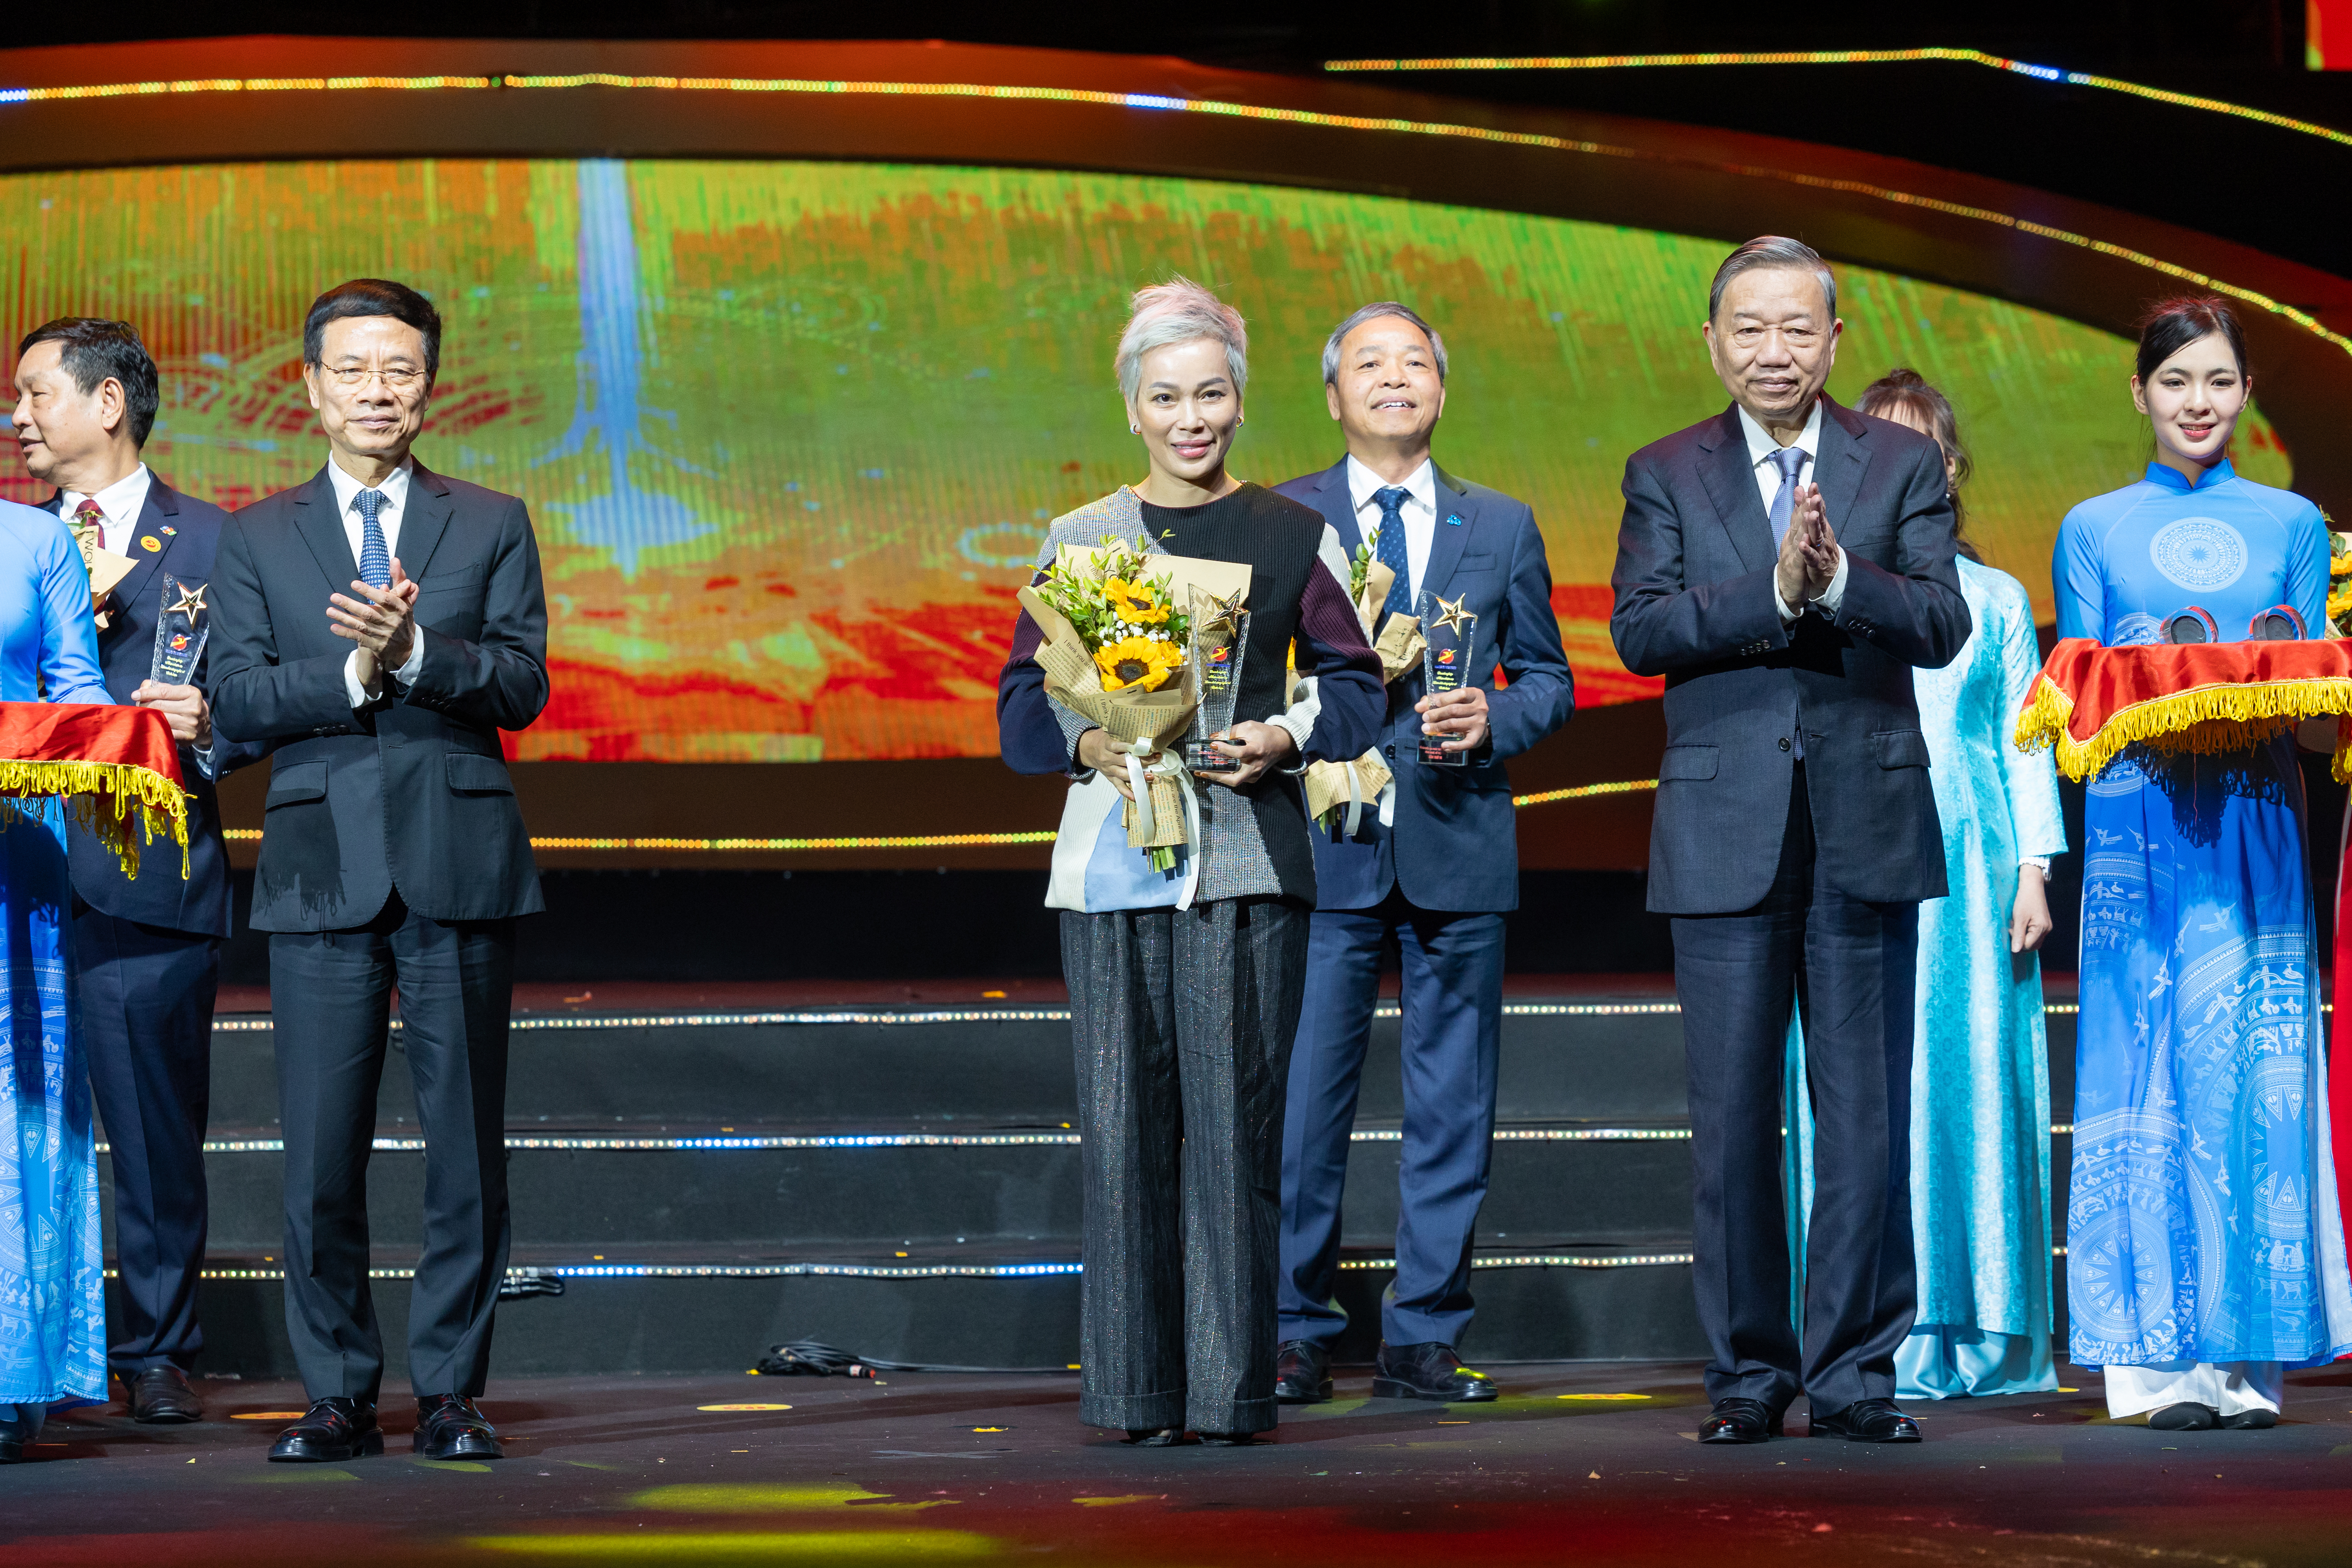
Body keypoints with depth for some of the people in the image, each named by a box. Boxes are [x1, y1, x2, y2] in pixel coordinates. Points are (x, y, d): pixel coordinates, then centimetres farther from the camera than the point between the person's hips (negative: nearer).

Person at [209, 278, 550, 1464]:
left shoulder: (493, 525, 11)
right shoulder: (256, 537, 12)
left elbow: (521, 687, -1)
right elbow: (239, 701, 1)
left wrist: (414, 651, -17)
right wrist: (350, 671, -14)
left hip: (458, 862, 0)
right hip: (322, 863, 0)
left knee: (467, 1144, 1)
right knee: (320, 1153, -1)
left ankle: (448, 1392, 9)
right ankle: (339, 1396, 8)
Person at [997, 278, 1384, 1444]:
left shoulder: (1292, 537, 9)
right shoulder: (1078, 540, 11)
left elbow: (1354, 683, 9)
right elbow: (1023, 701, 9)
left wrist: (1285, 739, -10)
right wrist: (1092, 746, -11)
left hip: (1246, 857, -1)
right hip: (1111, 857, 1)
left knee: (1233, 1121, -5)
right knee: (1126, 1123, 0)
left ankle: (1232, 1387, 1)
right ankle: (1140, 1389, 6)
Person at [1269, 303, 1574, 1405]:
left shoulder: (1501, 527, 12)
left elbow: (1549, 681, 13)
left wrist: (1495, 718, -7)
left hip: (1459, 848, 2)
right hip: (1324, 849, -2)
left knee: (1451, 1107, 4)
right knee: (1302, 1103, -2)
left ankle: (1422, 1336, 11)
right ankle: (1298, 1336, 7)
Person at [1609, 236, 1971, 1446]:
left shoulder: (1903, 466, 7)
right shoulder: (1664, 475, 7)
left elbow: (1943, 624, -4)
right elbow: (1639, 630, -6)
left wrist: (1840, 575, -22)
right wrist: (1773, 587, -19)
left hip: (1867, 827, 0)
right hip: (1724, 832, 0)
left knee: (1866, 1115, 2)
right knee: (1731, 1117, 2)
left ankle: (1853, 1370, 9)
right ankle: (1748, 1371, 11)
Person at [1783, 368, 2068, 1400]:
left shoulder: (1997, 600, 12)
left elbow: (2027, 743, 9)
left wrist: (2033, 873, 1)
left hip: (1967, 875, 0)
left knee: (1972, 1076, -3)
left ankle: (1978, 1333, 2)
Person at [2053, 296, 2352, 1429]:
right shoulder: (2093, 530, 11)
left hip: (2256, 817, 1)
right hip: (2140, 821, -1)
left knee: (2253, 1069, -4)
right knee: (2149, 1068, -5)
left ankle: (2248, 1354, -1)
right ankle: (2158, 1358, -4)